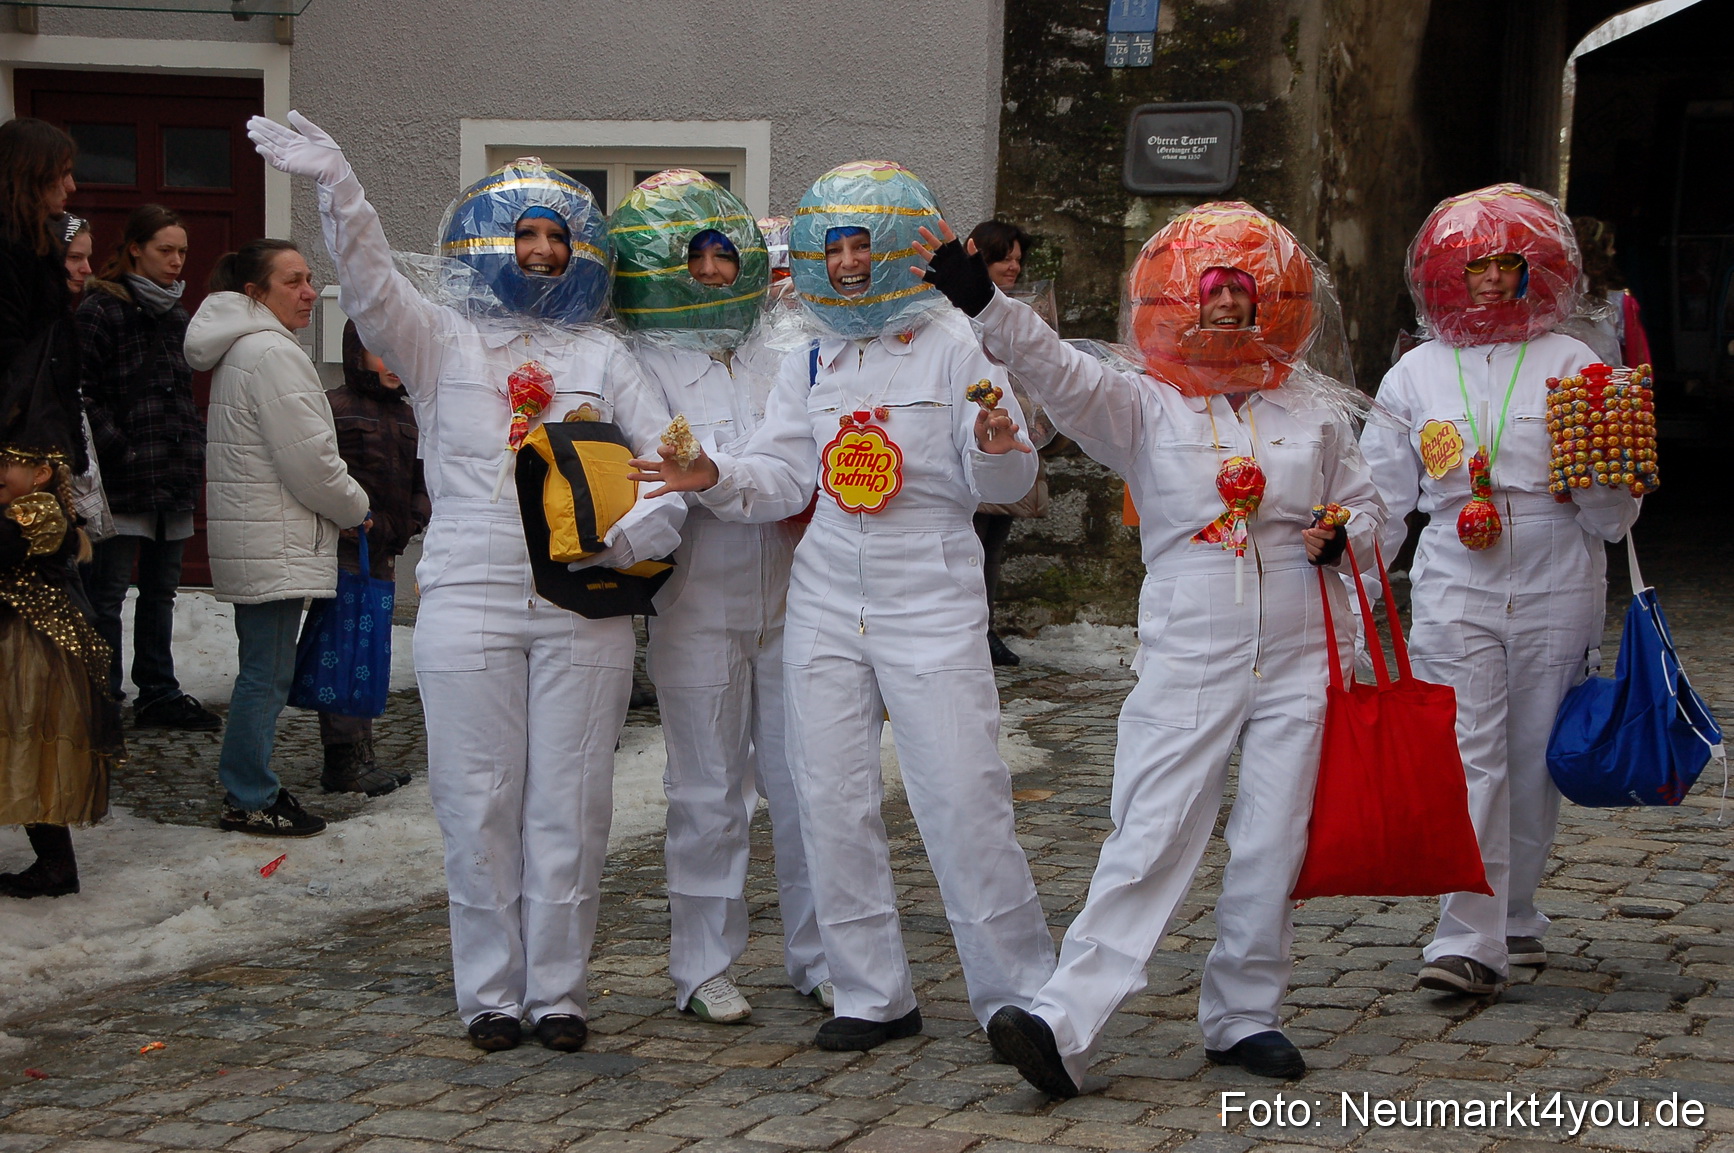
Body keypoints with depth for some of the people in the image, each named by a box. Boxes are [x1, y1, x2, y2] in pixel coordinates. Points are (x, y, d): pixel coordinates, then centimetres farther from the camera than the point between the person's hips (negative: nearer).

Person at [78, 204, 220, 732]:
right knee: (108, 593, -3)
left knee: (161, 590, 13)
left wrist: (196, 447, 14)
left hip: (175, 479, 8)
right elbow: (83, 395, -14)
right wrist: (119, 451, -18)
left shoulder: (176, 316, 16)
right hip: (124, 483, -8)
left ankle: (159, 693, 21)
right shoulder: (102, 310, -8)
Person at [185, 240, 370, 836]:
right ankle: (249, 800, 0)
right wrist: (356, 508, -2)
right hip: (275, 544, -11)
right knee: (268, 674, -5)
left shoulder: (242, 350, 17)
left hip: (254, 537, 11)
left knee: (264, 670, 16)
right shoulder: (271, 353, -16)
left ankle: (248, 786, 23)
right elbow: (309, 459, -18)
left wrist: (344, 504, 18)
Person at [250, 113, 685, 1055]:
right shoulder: (443, 339, 8)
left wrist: (630, 537, -10)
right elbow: (370, 285, -11)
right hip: (469, 600, -1)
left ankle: (557, 988, 13)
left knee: (569, 802, 3)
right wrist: (335, 189, -27)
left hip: (583, 607, 1)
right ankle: (490, 991, 11)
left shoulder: (601, 354, 13)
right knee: (480, 803, 1)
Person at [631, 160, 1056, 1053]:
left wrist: (997, 448, -25)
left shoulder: (952, 348, -2)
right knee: (832, 802, 5)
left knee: (963, 799, -8)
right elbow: (782, 477, 7)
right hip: (827, 606, 5)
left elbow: (1001, 484, -4)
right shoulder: (809, 365, 12)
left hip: (933, 604, -5)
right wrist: (716, 478, -11)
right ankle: (873, 995, 15)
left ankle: (1017, 994, 3)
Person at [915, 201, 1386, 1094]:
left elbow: (1364, 502, 21)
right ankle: (1064, 1024, -13)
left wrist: (1344, 536, -3)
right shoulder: (1145, 407, 1)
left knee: (1273, 845, 5)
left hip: (1297, 659, 3)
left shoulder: (1313, 409, 11)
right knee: (1149, 841, -10)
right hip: (1187, 659, -3)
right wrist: (983, 302, -30)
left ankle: (1245, 1015, 20)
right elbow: (1060, 372, -15)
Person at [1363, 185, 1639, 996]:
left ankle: (1512, 915, 24)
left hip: (1556, 591, 0)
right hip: (1456, 589, 0)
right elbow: (1380, 501, 14)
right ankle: (1470, 939, -13)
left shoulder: (1572, 365, 4)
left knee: (1535, 762, 7)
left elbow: (1614, 515, 4)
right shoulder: (1416, 375, 8)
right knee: (1468, 761, -10)